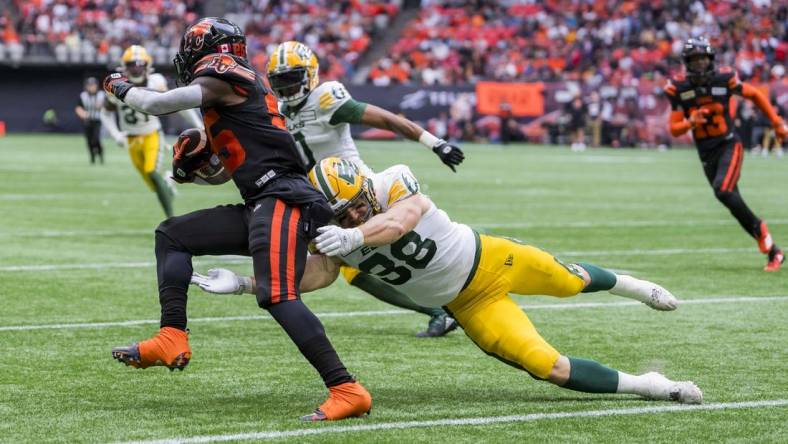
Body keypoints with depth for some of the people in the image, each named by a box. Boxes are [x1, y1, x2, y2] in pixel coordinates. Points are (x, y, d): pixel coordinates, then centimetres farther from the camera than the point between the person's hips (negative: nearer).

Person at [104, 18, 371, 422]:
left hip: (280, 200, -10)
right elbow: (229, 167, 34)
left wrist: (122, 88, 9)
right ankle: (172, 340, 5)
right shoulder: (244, 87, 26)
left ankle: (346, 391, -27)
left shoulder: (222, 77, -2)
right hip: (261, 206, 10)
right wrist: (193, 163, 18)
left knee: (277, 296, -23)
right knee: (172, 236, 15)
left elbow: (156, 104, -10)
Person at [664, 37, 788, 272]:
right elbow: (674, 129, -2)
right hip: (706, 153, 3)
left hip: (729, 145, -3)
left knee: (723, 190, -27)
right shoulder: (678, 87, -6)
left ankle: (759, 228, -8)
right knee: (734, 202, 3)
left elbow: (755, 95, 6)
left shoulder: (724, 78, -10)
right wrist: (690, 122, -24)